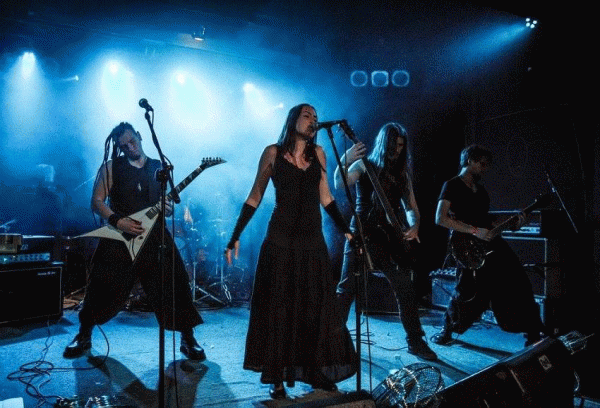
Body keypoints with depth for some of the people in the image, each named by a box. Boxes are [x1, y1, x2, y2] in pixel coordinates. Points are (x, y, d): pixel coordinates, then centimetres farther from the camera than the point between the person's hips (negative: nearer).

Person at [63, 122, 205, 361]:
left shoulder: (160, 168, 12)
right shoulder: (111, 167, 5)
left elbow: (170, 203, 15)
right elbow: (97, 201, -1)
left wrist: (168, 208, -9)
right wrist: (117, 221, -17)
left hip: (154, 237, 1)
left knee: (173, 286, -5)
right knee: (103, 289, 4)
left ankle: (188, 340, 9)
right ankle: (83, 337, 28)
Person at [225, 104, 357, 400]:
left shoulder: (318, 153, 8)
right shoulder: (273, 153, -1)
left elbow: (325, 198, 13)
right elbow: (255, 198, 1)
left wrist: (346, 230, 7)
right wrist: (235, 236, -4)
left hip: (312, 239, 3)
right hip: (280, 239, -3)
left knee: (317, 307, 6)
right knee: (278, 308, 3)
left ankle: (321, 373, 20)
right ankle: (277, 378, 15)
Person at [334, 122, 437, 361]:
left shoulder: (402, 173, 15)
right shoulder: (365, 165, 1)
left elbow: (411, 207, 15)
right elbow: (340, 184, -16)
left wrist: (414, 227, -5)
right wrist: (346, 160, -32)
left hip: (390, 236, 4)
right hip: (362, 233, -4)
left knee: (406, 290, 3)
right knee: (347, 288, -3)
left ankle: (415, 342, 16)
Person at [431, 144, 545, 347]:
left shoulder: (480, 189, 20)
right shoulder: (452, 186, -5)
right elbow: (440, 218, -18)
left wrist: (512, 222, 7)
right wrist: (475, 231, -21)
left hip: (492, 242, 8)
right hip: (469, 247, -8)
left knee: (517, 283, 1)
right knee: (469, 293, -10)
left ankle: (533, 334, 12)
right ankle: (446, 329, 15)